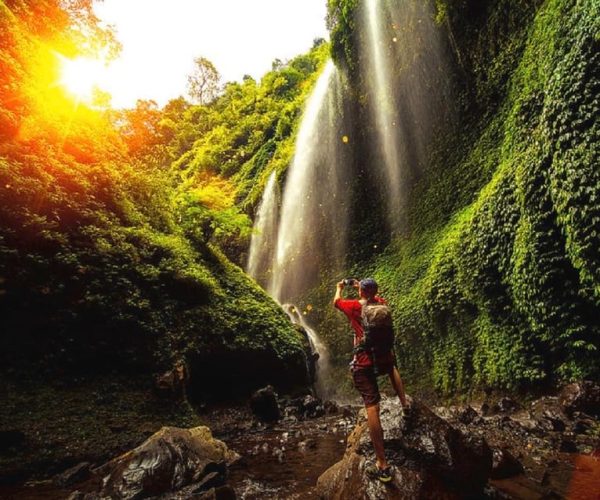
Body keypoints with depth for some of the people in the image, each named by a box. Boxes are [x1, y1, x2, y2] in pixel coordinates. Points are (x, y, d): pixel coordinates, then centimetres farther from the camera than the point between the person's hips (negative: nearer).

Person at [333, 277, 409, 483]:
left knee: (372, 407, -5)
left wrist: (340, 287, 34)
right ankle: (404, 402, 32)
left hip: (364, 362, -4)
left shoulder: (354, 306, -5)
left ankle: (382, 465, -3)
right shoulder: (381, 303, 5)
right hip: (384, 357, 4)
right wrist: (361, 286, 42)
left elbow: (336, 301, 16)